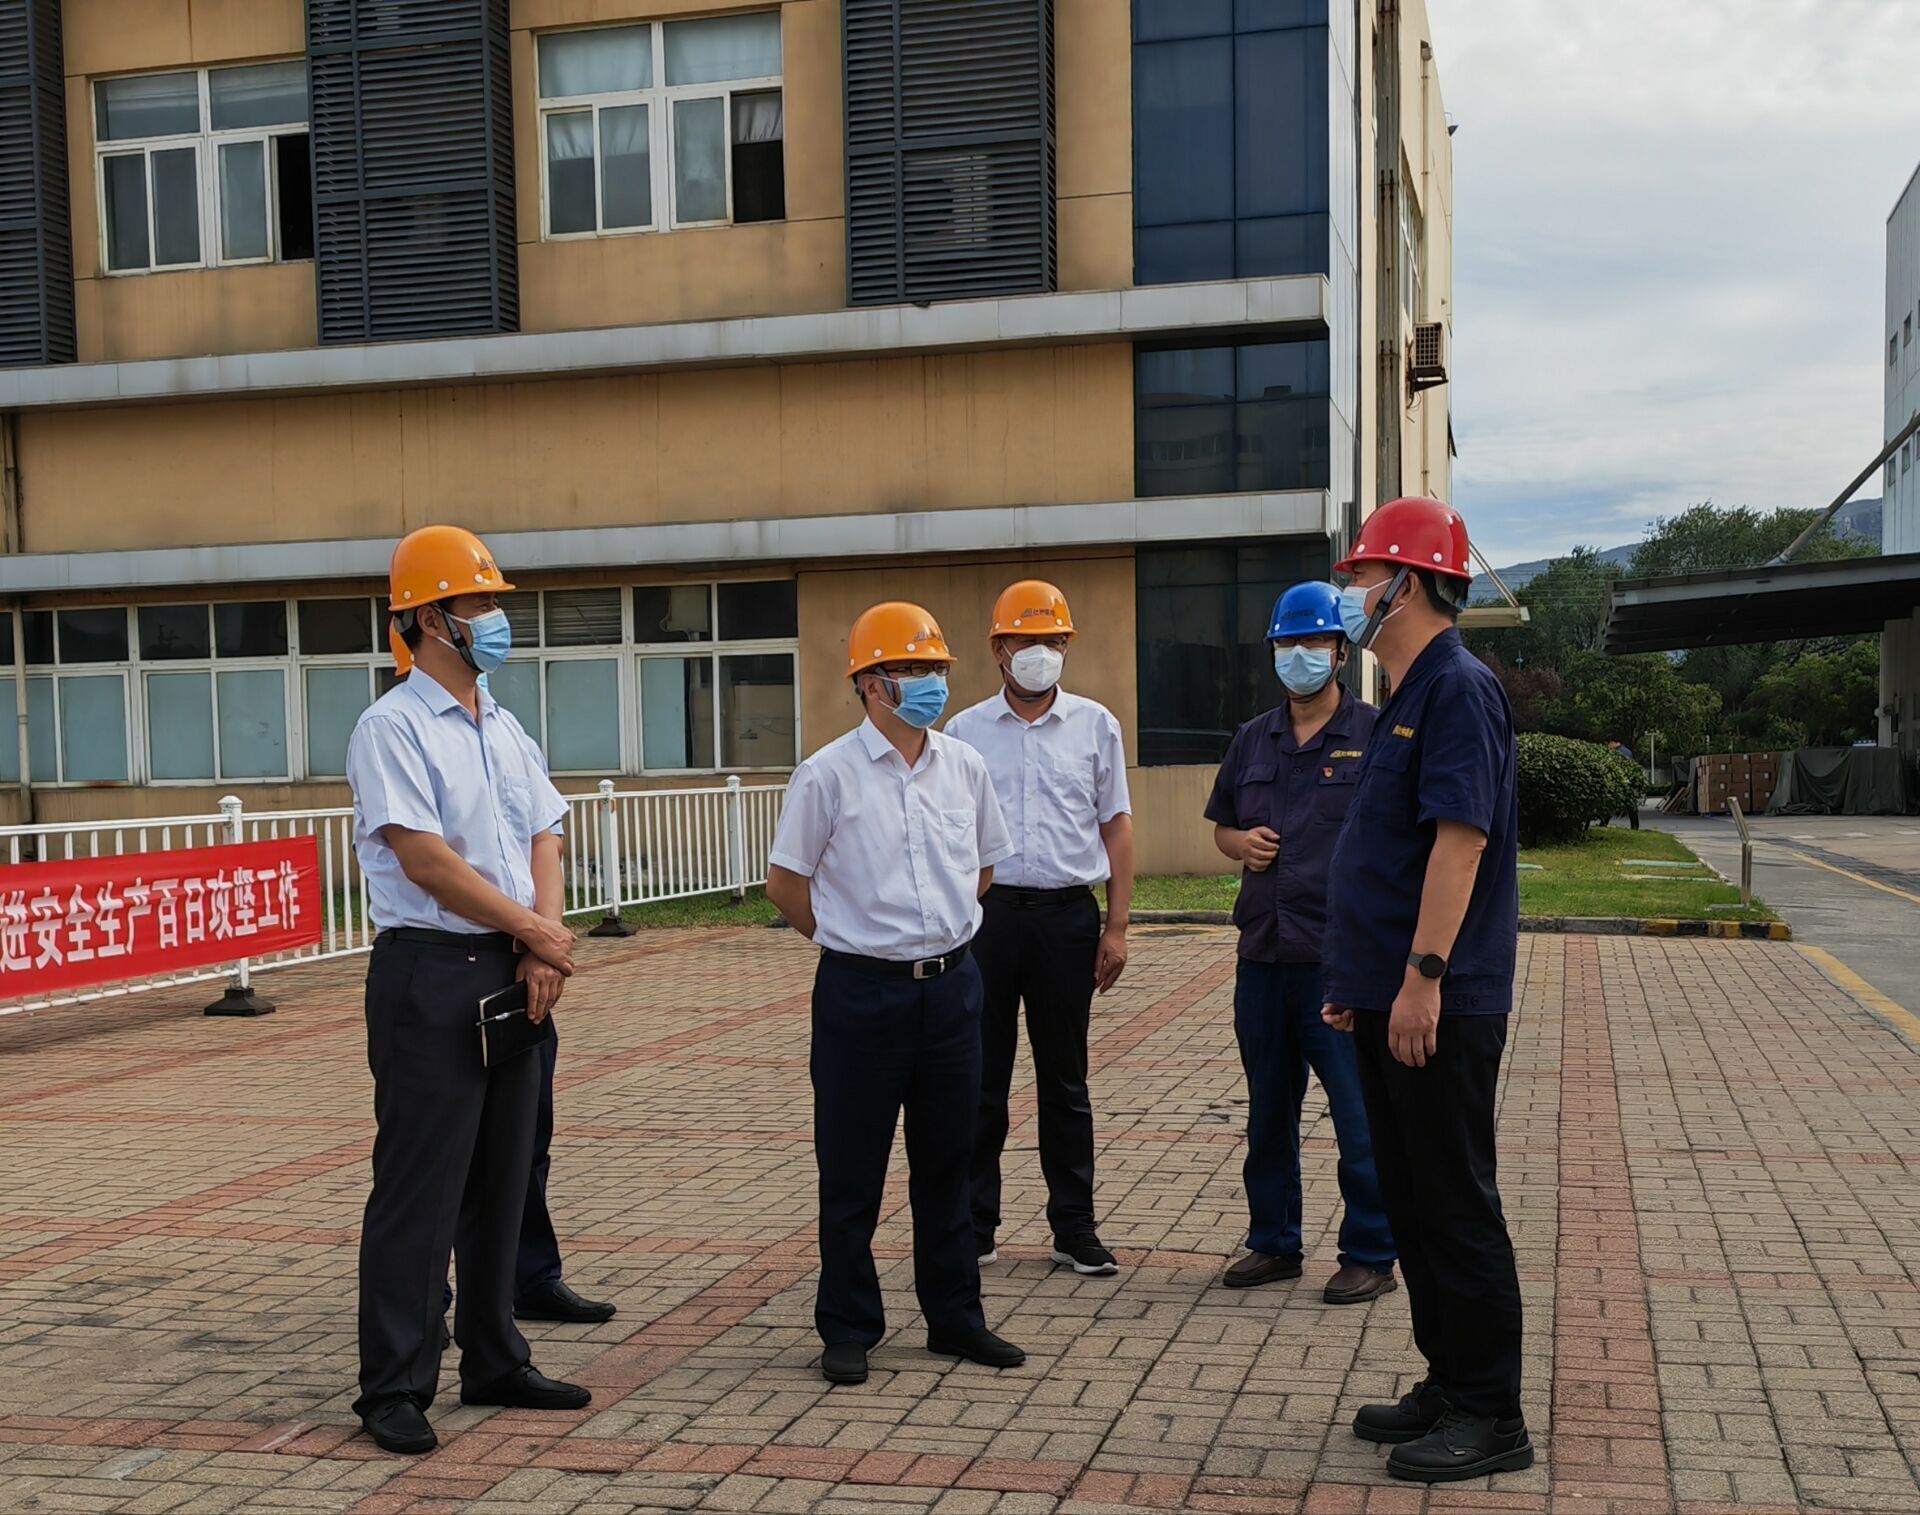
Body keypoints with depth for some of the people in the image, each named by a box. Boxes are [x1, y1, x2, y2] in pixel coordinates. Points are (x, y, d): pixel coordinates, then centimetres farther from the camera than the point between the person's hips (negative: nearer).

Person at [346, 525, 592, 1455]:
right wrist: (538, 933, -10)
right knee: (419, 1187, -3)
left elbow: (543, 841, 11)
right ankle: (394, 1389, 5)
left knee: (501, 1179, 13)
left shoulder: (504, 732, 15)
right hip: (430, 971, -8)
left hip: (512, 971, 8)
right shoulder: (394, 729, -9)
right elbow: (425, 861, -16)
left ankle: (494, 1362, 24)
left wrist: (541, 947, -6)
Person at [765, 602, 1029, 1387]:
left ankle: (954, 1317, 25)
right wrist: (854, 940, 6)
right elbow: (785, 884, -1)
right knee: (851, 1171, 4)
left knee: (947, 1160, 13)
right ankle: (848, 1330, 16)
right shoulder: (828, 775, -9)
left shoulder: (964, 767, 5)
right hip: (862, 991, -4)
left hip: (952, 983, 4)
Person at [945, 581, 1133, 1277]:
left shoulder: (1095, 725, 6)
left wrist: (1117, 927, 1)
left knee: (1065, 1080, 8)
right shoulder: (965, 731, 5)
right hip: (986, 911, 0)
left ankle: (1074, 1228, 17)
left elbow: (1116, 827, 7)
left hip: (1068, 913, 0)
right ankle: (973, 1226, 15)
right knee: (980, 1077, 5)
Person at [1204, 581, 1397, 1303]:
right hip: (1262, 953, 6)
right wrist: (1242, 843, 0)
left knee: (1359, 1115, -1)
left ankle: (1370, 1256, 11)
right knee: (1268, 1111, 15)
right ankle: (1274, 1242, 28)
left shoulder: (1374, 734, -4)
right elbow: (1222, 826, 24)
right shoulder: (1252, 739, 13)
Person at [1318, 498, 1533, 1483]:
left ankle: (1489, 1418, 7)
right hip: (1390, 1001, 10)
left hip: (1438, 1006, -10)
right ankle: (1448, 1385, 26)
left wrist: (1423, 977, -25)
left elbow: (1460, 840, -22)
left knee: (1456, 1207, -3)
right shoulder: (1407, 698, 17)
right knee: (1412, 1203, 15)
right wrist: (1359, 979, 21)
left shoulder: (1458, 689, -14)